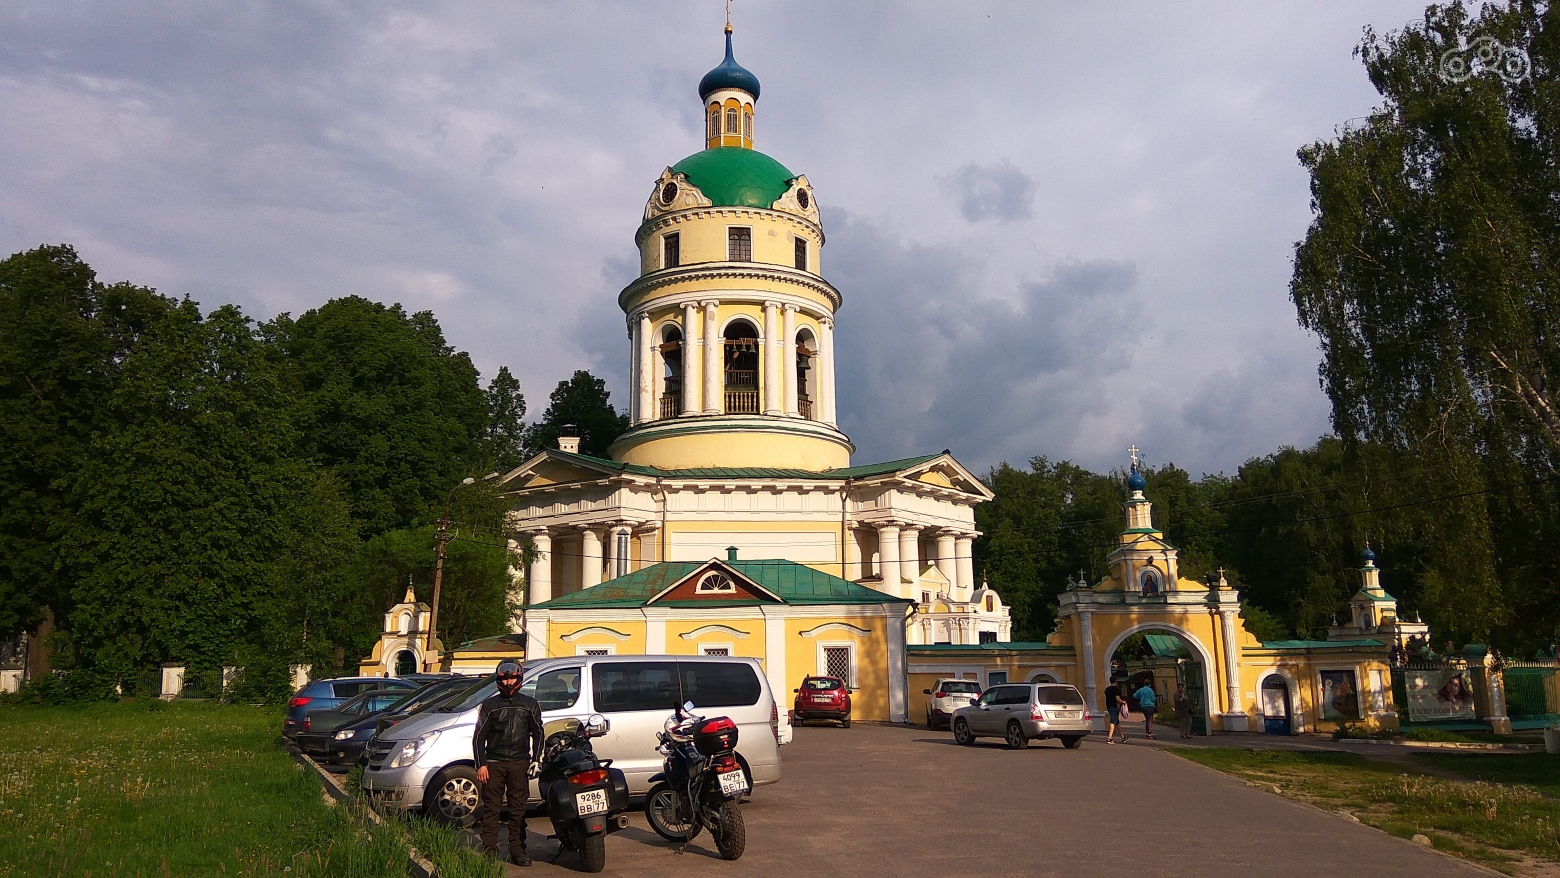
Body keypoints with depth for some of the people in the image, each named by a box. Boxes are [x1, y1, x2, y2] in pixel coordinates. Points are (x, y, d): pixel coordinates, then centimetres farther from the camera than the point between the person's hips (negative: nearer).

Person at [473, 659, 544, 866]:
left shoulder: (529, 705, 10)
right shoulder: (490, 705, 8)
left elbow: (537, 734, 13)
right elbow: (479, 736, 6)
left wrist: (535, 760, 3)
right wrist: (480, 765, -3)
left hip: (519, 763, 1)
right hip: (493, 763, -1)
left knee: (518, 809, 2)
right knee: (491, 809, -2)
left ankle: (517, 851, 6)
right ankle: (490, 851, 2)